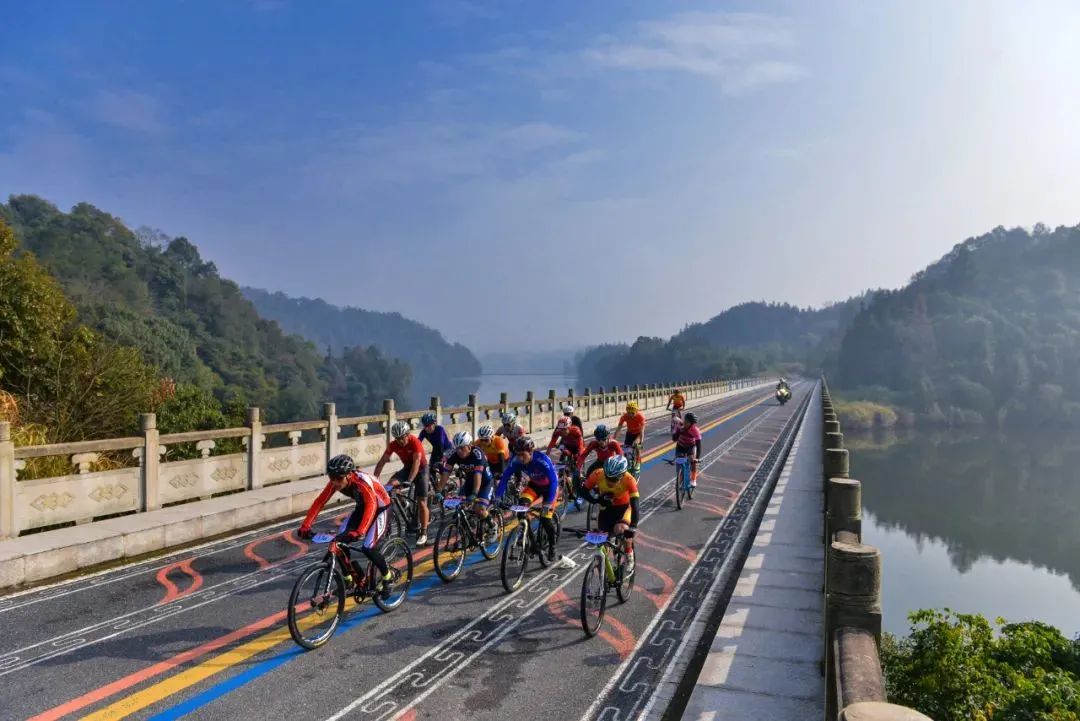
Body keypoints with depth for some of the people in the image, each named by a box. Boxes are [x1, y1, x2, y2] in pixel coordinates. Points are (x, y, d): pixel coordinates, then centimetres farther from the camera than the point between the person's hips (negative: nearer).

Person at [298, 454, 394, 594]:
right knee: (340, 540, -11)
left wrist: (359, 532, -63)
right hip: (362, 507, 6)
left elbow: (371, 506, -51)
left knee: (368, 548, -19)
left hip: (379, 508, -6)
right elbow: (319, 502, -20)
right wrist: (305, 526, -31)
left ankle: (388, 576, 7)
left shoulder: (362, 481, -38)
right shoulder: (335, 482, -20)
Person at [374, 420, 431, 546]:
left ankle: (423, 533, 0)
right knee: (390, 485, -22)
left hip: (420, 469, -5)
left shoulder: (415, 442, -29)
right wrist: (374, 478, -28)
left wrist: (409, 481, -48)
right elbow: (382, 461, -15)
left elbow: (416, 462, -38)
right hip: (407, 468, 5)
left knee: (422, 502, -10)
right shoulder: (393, 445, -15)